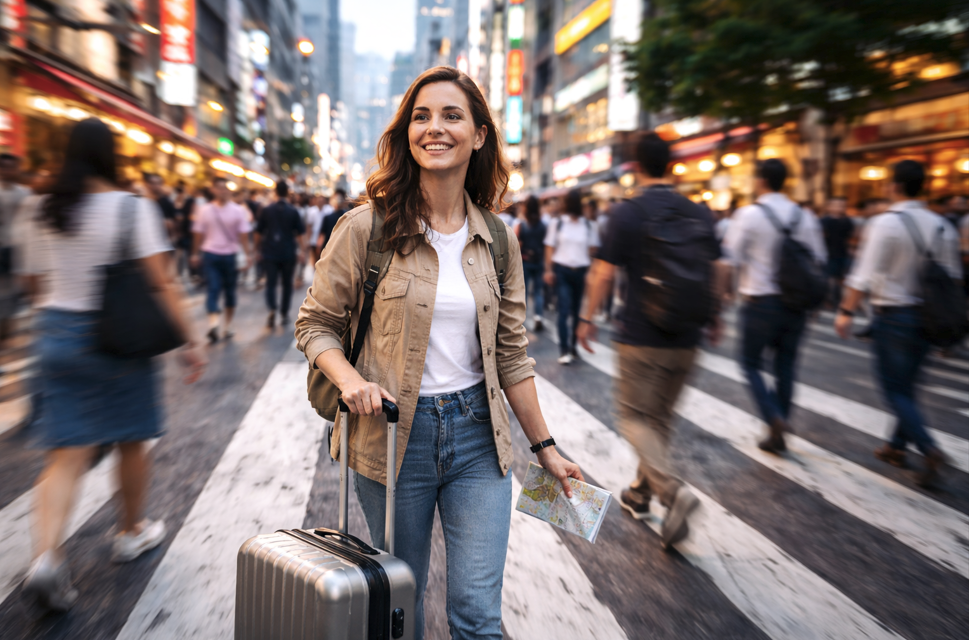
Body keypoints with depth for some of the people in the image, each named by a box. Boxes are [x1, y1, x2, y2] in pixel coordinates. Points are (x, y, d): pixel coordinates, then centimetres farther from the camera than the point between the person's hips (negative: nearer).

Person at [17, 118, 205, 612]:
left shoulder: (43, 213, 5)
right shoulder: (132, 207, -10)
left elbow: (33, 284, 11)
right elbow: (160, 283, -15)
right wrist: (188, 341, -12)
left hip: (55, 332, 4)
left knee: (67, 455, 6)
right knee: (132, 442, 14)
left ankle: (45, 556, -9)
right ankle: (131, 534, 31)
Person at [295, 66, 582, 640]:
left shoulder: (497, 240, 4)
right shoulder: (366, 227, -6)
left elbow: (511, 353, 8)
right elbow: (315, 324, 1)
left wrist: (544, 446, 9)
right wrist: (350, 379, -19)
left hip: (479, 433, 2)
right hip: (394, 435, -2)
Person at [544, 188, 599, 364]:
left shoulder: (589, 225, 5)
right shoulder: (557, 223, 2)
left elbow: (593, 250, 6)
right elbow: (550, 248, 3)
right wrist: (548, 270, -4)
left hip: (581, 271, 2)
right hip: (562, 270, -2)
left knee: (577, 311, 9)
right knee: (564, 310, -9)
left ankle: (572, 345, 22)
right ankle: (564, 350, -8)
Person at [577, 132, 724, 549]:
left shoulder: (627, 213, -9)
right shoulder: (699, 213, 5)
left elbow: (603, 275, -8)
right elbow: (715, 272, 9)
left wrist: (587, 319, 5)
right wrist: (714, 318, 22)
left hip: (641, 337, -5)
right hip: (686, 339, 5)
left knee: (635, 417, 5)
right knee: (661, 417, 16)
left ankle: (672, 490, -15)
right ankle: (640, 494, 30)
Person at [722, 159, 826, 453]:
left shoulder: (749, 214, -11)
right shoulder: (805, 216, 4)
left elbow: (731, 257, -11)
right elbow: (819, 259, 8)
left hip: (761, 301, -5)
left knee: (751, 363, 10)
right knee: (785, 365, 14)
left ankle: (775, 419, -8)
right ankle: (778, 433, 21)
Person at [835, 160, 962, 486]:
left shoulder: (885, 223, -15)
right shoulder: (942, 226, 4)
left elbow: (865, 275, -18)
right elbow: (952, 276, 8)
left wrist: (846, 311, -12)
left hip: (893, 316, -6)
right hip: (927, 318, 6)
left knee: (894, 389, 2)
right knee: (906, 385, 18)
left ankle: (929, 449, -11)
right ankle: (897, 446, 28)